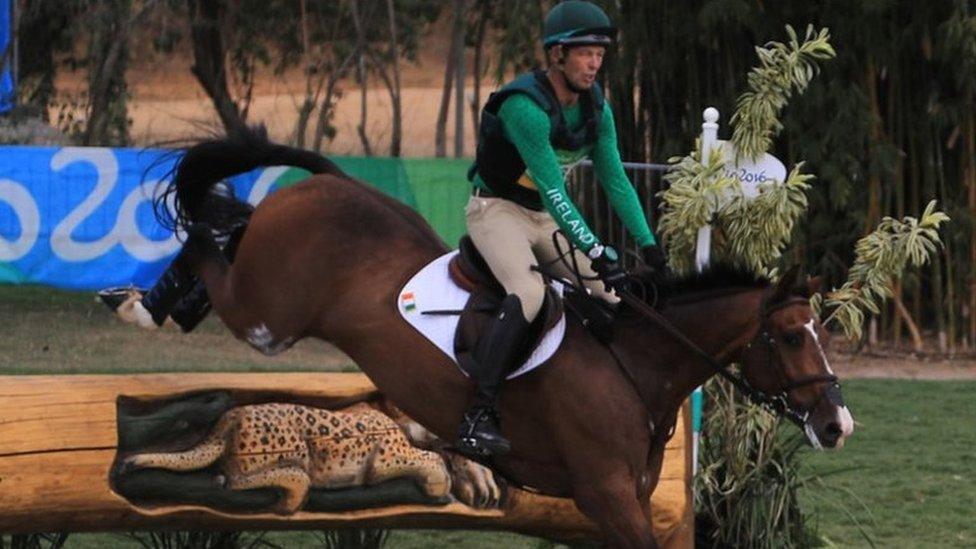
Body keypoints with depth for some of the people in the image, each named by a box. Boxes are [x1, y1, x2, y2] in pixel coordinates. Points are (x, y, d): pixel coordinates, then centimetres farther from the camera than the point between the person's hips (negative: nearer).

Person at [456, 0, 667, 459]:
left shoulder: (595, 107, -1)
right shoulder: (525, 106, -27)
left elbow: (615, 179, 3)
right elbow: (553, 191, -32)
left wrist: (648, 245, -6)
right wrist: (597, 254, -37)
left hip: (546, 218, 8)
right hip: (498, 210, -8)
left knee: (612, 293, 2)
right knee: (529, 292, -31)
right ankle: (478, 417, -35)